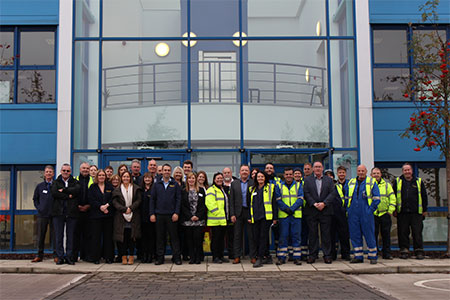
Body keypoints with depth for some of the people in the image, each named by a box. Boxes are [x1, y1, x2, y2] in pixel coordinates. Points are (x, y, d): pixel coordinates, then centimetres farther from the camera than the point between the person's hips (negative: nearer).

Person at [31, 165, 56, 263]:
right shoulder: (40, 186, 10)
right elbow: (35, 199, 17)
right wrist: (38, 208, 4)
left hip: (54, 214, -2)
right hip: (42, 214, 2)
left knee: (54, 234, 0)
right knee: (40, 235, 5)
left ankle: (56, 255, 6)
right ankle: (39, 255, 13)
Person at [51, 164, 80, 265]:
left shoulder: (75, 182, 13)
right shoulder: (56, 182, 13)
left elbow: (77, 190, -10)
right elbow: (54, 193, -6)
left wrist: (63, 190, -9)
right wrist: (68, 196, -9)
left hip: (71, 212, 0)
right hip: (58, 212, 0)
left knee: (71, 236, 2)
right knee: (58, 236, 0)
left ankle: (69, 257, 8)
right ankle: (60, 257, 7)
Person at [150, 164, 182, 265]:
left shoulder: (175, 184, 5)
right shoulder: (156, 184, 9)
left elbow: (178, 199, 1)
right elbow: (152, 199, 7)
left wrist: (176, 213, -8)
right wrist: (152, 214, -1)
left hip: (171, 215, -2)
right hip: (159, 214, 2)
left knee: (174, 236, 1)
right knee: (160, 237, 5)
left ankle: (176, 257, 7)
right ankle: (160, 257, 12)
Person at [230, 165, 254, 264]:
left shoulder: (254, 183, 4)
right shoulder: (234, 183, 9)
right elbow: (231, 200, 6)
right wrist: (232, 214, -2)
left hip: (250, 212, -2)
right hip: (238, 213, 2)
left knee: (252, 235, 2)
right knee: (237, 235, 4)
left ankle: (253, 256, 9)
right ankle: (237, 256, 10)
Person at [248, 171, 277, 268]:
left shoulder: (270, 187, 5)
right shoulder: (252, 189, 16)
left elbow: (274, 203, 2)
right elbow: (250, 204, 18)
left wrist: (275, 217, -2)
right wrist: (249, 217, 10)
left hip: (266, 216, -4)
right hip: (255, 217, 4)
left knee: (263, 237, -7)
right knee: (255, 237, 3)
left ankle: (260, 259, -8)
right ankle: (259, 256, 18)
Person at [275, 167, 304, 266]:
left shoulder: (298, 185, 9)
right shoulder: (279, 186, 9)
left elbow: (300, 199, -2)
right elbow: (278, 200, 0)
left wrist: (292, 209, -14)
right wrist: (286, 209, -14)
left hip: (296, 215, 0)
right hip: (283, 215, 0)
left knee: (296, 236, 1)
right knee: (283, 236, 0)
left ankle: (297, 257, 7)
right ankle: (281, 257, 5)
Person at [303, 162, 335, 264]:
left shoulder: (329, 180, 12)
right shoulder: (307, 180, 10)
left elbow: (332, 193, 1)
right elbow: (306, 194, 0)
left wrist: (324, 203, -12)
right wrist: (314, 204, -12)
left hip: (325, 211, 0)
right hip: (311, 212, 0)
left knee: (326, 234, 1)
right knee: (312, 234, 2)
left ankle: (327, 255, 7)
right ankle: (312, 255, 8)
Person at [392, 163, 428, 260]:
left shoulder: (419, 182, 9)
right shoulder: (397, 182, 8)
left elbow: (424, 196, 12)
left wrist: (424, 210, 8)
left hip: (416, 213, 0)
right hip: (402, 213, 0)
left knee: (417, 233, 0)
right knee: (403, 233, 3)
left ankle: (419, 252, 7)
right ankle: (404, 251, 10)